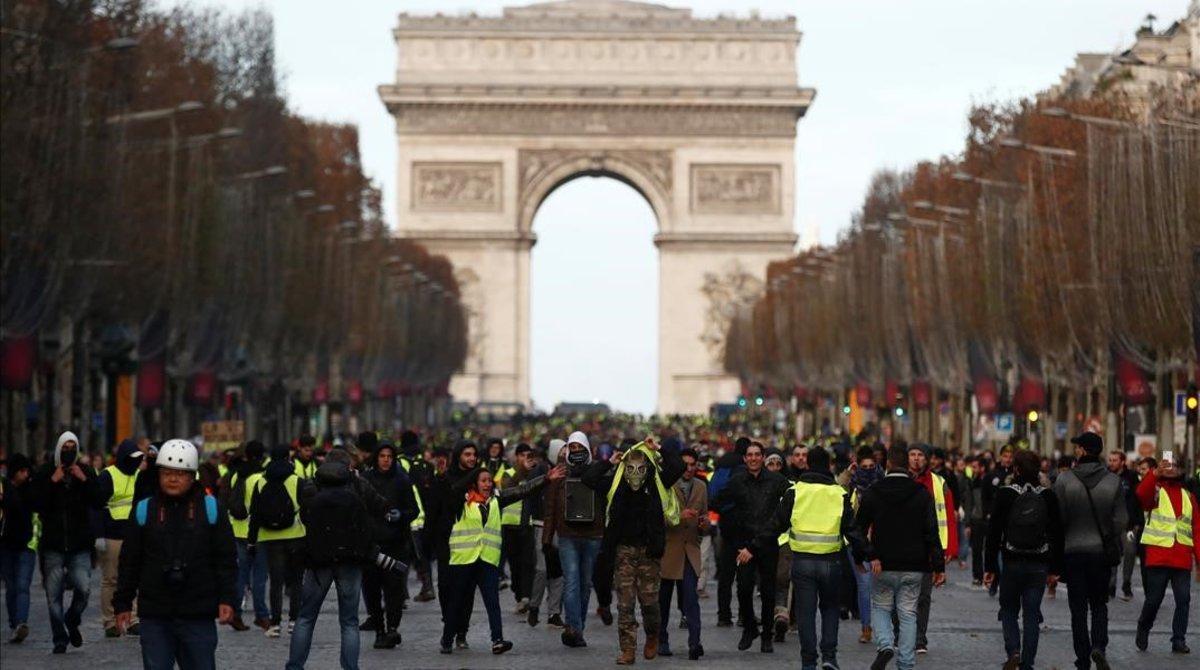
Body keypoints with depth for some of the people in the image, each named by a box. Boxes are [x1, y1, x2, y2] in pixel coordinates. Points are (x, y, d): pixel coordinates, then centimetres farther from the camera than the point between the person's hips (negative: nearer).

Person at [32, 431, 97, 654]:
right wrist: (53, 482, -15)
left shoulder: (86, 472, 7)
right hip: (53, 545, 0)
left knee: (84, 588, -13)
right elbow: (36, 504, -8)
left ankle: (72, 621, 15)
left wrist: (85, 480, -13)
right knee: (54, 595, 0)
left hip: (80, 545, 0)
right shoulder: (45, 474, 3)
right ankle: (60, 639, 11)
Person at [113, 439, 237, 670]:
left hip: (198, 616, -1)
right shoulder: (144, 510, 5)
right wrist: (122, 604, 6)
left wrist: (226, 598, -5)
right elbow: (129, 562, 9)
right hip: (154, 616, 1)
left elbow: (226, 559, 4)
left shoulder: (210, 508, 3)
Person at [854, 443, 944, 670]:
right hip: (914, 567, 1)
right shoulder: (922, 494, -2)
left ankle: (885, 645, -12)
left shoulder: (872, 493, -2)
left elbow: (859, 529, 0)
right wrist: (939, 566, -3)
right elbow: (932, 533, -5)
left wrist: (862, 557, 5)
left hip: (884, 566, 0)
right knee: (908, 614, 7)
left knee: (880, 608, 15)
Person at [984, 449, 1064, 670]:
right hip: (1039, 565, 2)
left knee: (1008, 610, 14)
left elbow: (994, 533, -6)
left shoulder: (1005, 494, -7)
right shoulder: (1048, 496, 0)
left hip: (1011, 564, -2)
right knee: (1032, 614, 8)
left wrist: (990, 567, 1)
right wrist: (1055, 569, 11)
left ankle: (1013, 651, -7)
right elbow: (1057, 534, 3)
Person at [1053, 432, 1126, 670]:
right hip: (1102, 551, 1)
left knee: (1078, 608, 6)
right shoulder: (1113, 481, -4)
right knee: (1099, 604, 14)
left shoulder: (1064, 480, -9)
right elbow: (1120, 521, -3)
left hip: (1073, 551, -1)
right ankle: (1099, 646, -10)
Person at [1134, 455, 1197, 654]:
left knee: (1183, 599, -1)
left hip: (1182, 559, 3)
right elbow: (1142, 493, -22)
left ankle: (1179, 640, 6)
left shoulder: (1188, 496, 15)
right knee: (1154, 599, 0)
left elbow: (1196, 528, 13)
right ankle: (1143, 630, 24)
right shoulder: (1155, 491, 3)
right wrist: (1156, 472, -34)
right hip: (1158, 556, -3)